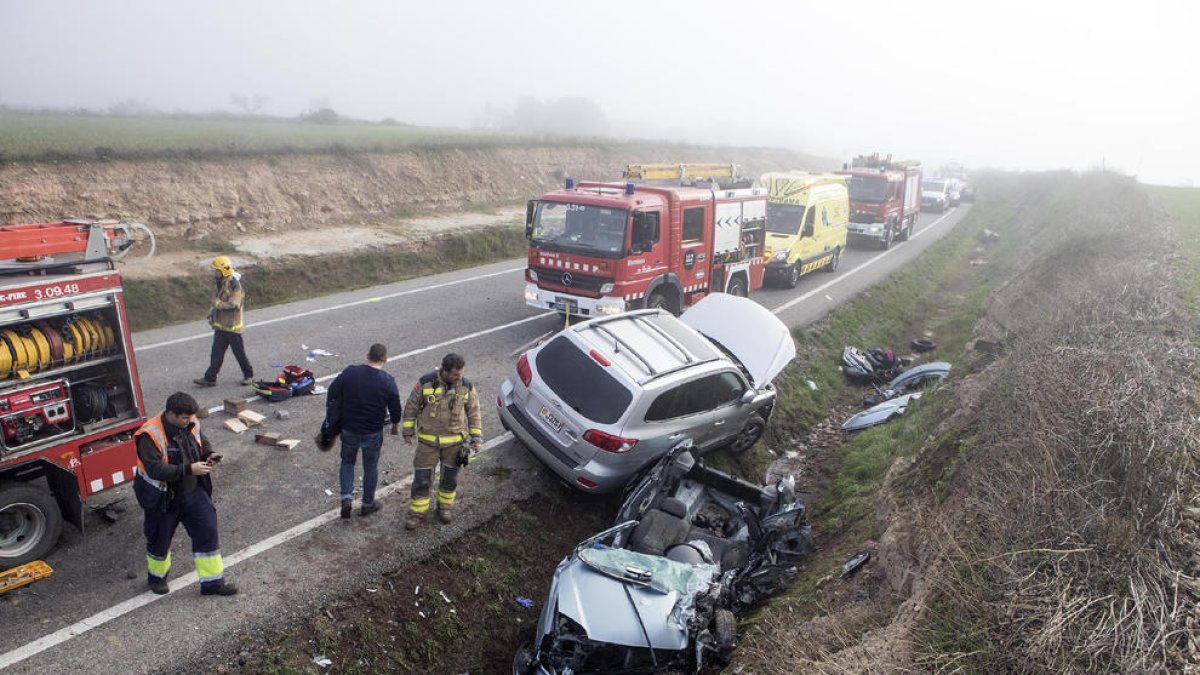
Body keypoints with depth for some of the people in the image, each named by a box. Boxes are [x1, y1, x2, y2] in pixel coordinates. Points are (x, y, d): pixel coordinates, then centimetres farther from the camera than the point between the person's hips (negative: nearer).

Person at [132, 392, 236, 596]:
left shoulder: (190, 424, -6)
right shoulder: (150, 436, -25)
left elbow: (202, 442, 13)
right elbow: (155, 470, -31)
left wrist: (209, 454, -8)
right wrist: (189, 469, -36)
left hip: (193, 492, 5)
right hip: (163, 498, -5)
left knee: (207, 531, 4)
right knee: (160, 539, 16)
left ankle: (212, 582, 15)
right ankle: (156, 577, 44)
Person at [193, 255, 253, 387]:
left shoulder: (233, 284, -19)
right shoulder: (221, 283, 10)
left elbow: (233, 305, -26)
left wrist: (218, 303, -18)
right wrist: (212, 312, 6)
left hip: (232, 326, -8)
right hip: (220, 325, 8)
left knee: (239, 352, 5)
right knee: (216, 353, 8)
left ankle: (249, 375, 20)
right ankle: (210, 378, 11)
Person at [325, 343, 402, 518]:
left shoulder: (350, 372, -10)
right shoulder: (388, 382, -14)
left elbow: (332, 393, -2)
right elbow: (395, 409, -6)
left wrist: (331, 416, 15)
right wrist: (395, 426, 13)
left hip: (348, 429, 1)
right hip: (373, 433, -1)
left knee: (347, 462, 22)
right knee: (371, 467, 16)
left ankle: (346, 498, 9)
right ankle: (368, 504, 28)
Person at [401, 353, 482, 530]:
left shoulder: (466, 387, -9)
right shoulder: (425, 383, -14)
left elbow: (474, 412, 3)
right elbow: (411, 407, -2)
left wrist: (476, 436, 1)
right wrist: (408, 431, 2)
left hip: (454, 441, 1)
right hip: (428, 441, -1)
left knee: (450, 477, 14)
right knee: (421, 478, 3)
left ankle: (445, 506, 36)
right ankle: (417, 513, 20)